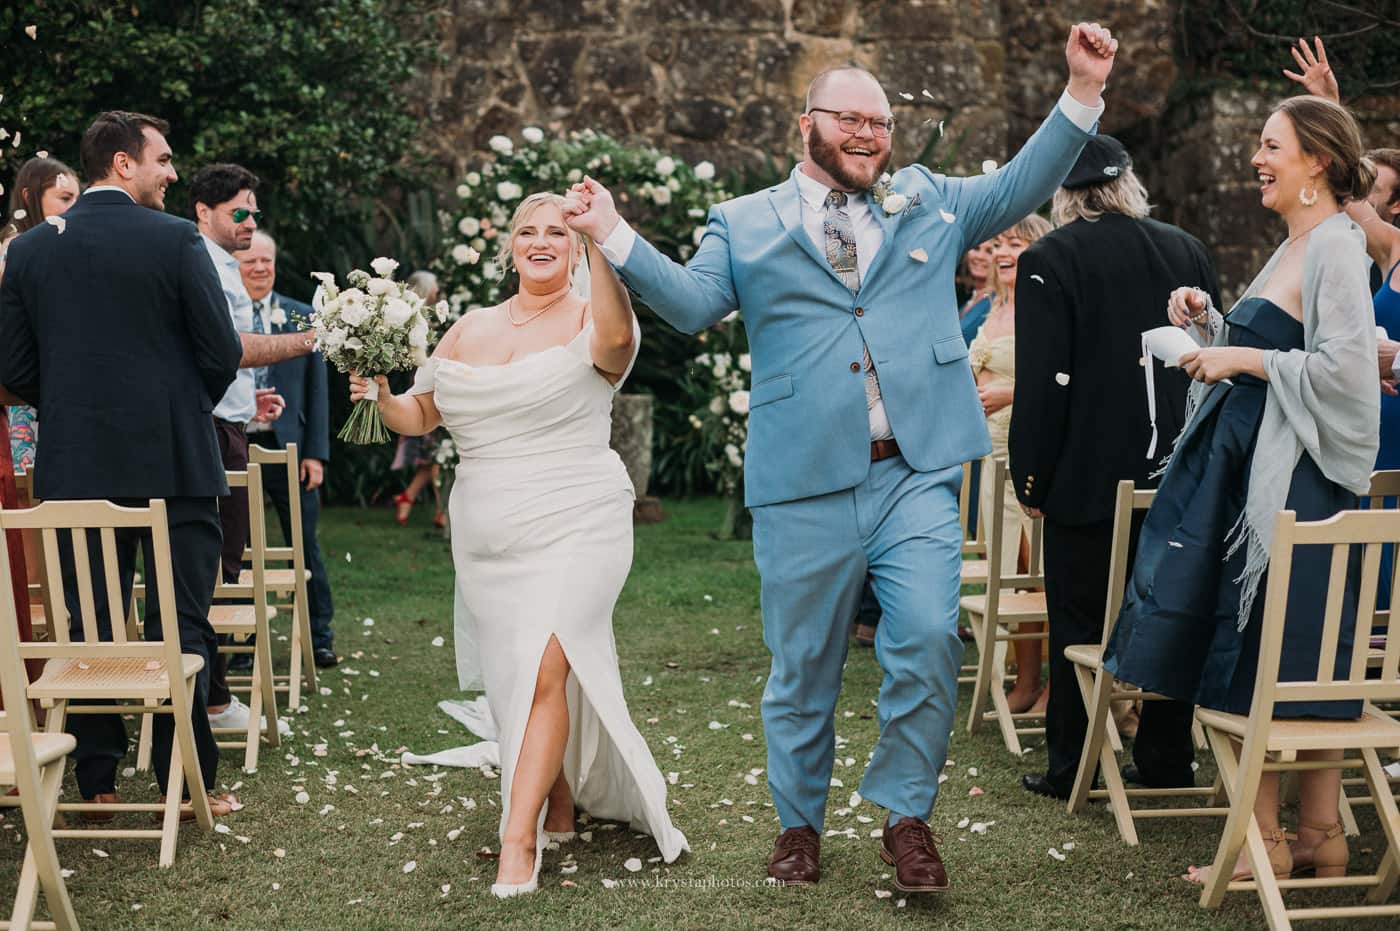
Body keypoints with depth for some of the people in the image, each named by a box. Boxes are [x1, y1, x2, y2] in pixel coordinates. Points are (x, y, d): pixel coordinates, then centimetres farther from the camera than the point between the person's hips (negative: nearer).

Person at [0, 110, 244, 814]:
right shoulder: (176, 240, -8)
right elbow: (221, 353, -8)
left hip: (74, 466, 4)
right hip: (172, 462, -3)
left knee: (89, 624, 10)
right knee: (181, 623, 4)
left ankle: (97, 778, 15)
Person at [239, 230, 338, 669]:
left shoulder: (302, 317, 6)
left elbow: (316, 388, 5)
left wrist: (315, 452, -2)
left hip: (288, 447, 1)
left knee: (305, 546, 7)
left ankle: (320, 638, 18)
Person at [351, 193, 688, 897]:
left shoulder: (588, 322, -4)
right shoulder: (470, 330, 12)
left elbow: (616, 338, -30)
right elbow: (418, 416, 15)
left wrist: (601, 249, -42)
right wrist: (380, 396, -6)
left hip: (573, 528, -6)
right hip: (486, 540, 6)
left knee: (544, 670, -16)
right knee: (512, 676, 12)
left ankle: (519, 839, -11)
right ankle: (559, 809, 29)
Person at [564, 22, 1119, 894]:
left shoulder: (929, 202, 17)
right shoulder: (746, 224, 11)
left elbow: (1023, 184, 15)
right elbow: (691, 302, 0)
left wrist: (1083, 92, 5)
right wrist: (618, 237, -14)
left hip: (918, 471, 1)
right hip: (806, 481, -1)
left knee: (929, 639, -13)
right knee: (803, 665, 8)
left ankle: (907, 815, 6)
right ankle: (800, 824, 26)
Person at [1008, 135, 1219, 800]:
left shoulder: (1049, 260, -12)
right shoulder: (1187, 251, 5)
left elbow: (1042, 383, -16)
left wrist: (1031, 478, -8)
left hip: (1087, 478, -5)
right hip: (1177, 474, 5)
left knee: (1079, 624, 5)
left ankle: (1070, 768, 11)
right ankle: (1166, 762, 20)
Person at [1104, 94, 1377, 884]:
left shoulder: (1337, 248, -13)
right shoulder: (1294, 247, 16)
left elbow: (1343, 368, -22)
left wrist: (1245, 359, -15)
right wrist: (1211, 323, 7)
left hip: (1294, 478, -10)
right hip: (1246, 464, 10)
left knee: (1261, 665, -3)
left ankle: (1266, 842, 6)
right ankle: (1321, 835, 19)